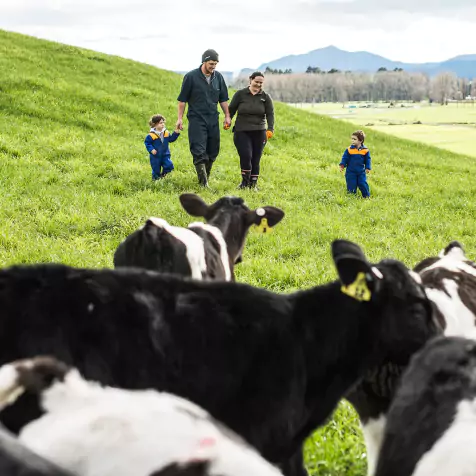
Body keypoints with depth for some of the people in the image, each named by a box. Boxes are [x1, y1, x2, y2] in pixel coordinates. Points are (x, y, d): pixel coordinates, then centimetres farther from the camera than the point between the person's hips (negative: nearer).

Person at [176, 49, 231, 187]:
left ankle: (205, 179, 21)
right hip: (196, 120, -5)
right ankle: (203, 183, -12)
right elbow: (182, 99, -2)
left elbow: (223, 99, 18)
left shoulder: (218, 77, 8)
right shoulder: (191, 77, -6)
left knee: (212, 152, 7)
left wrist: (227, 116, 14)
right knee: (199, 152, -12)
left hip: (213, 120, 5)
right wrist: (180, 118, -4)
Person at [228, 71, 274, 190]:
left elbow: (270, 114, 0)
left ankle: (253, 183, 13)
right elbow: (231, 109, 8)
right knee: (246, 156, -16)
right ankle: (245, 181, -1)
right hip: (242, 131, -2)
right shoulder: (240, 94, 4)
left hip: (259, 133, 2)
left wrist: (270, 129, -12)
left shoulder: (265, 97, 7)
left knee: (255, 159, 2)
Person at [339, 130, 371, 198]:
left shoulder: (365, 150, -4)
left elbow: (367, 160, 6)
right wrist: (342, 165, -13)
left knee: (363, 184, 1)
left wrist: (367, 168, -1)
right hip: (351, 172, 0)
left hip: (361, 172, 0)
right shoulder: (349, 149, -6)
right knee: (351, 186, 2)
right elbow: (345, 158, -1)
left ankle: (367, 196, 16)